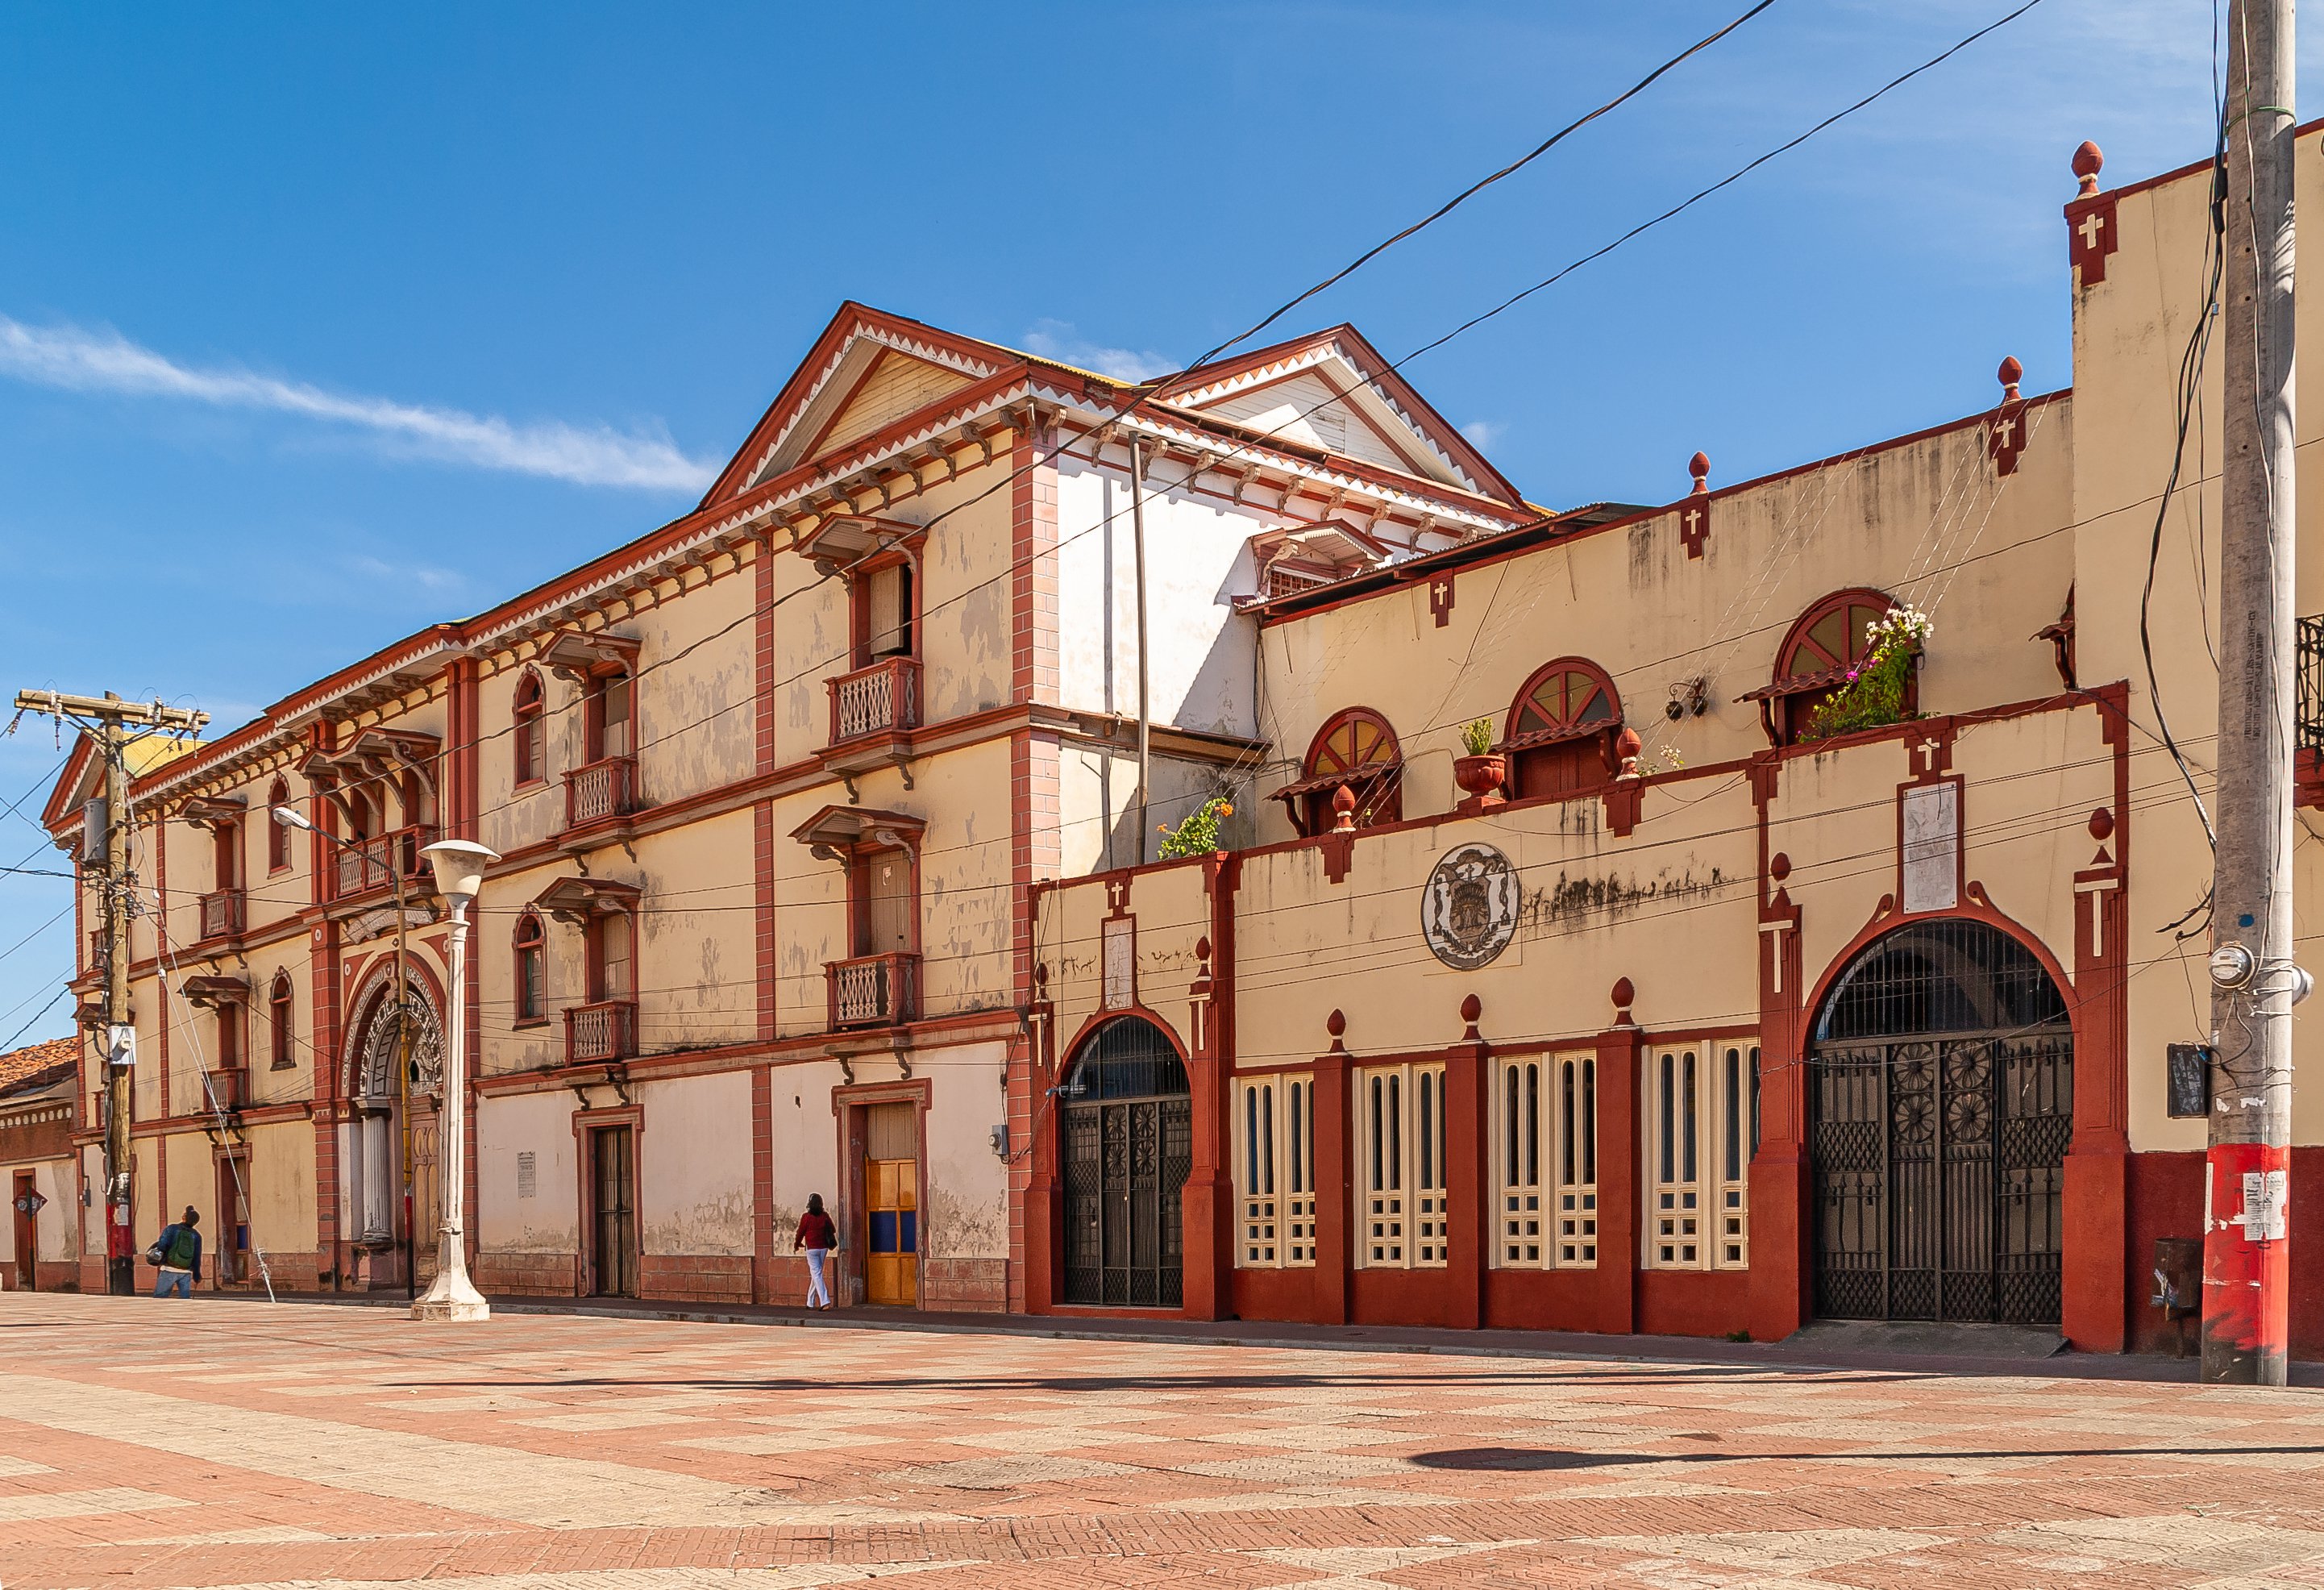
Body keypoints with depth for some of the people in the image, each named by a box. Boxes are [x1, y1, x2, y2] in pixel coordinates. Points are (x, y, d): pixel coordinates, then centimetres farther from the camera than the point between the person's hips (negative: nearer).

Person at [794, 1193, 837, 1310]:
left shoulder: (806, 1217, -10)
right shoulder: (825, 1217, 1)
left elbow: (800, 1233, -4)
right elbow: (833, 1230, 8)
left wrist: (796, 1245, 13)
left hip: (812, 1249, -4)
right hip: (824, 1248, 4)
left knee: (816, 1274, -5)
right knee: (816, 1274, 15)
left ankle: (825, 1302, -18)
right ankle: (810, 1303, 23)